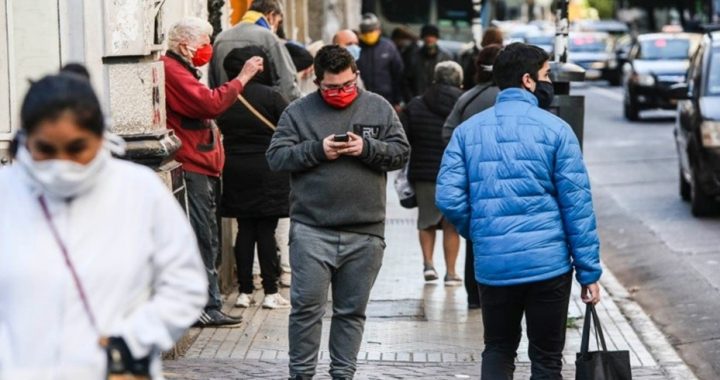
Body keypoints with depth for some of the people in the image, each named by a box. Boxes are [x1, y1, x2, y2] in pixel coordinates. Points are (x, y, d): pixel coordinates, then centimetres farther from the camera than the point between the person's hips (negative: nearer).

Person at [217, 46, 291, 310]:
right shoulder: (270, 96, -11)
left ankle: (245, 291, 10)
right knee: (266, 231, 0)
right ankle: (270, 292, 2)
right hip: (268, 171, -4)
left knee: (244, 230, 9)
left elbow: (220, 130, 9)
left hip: (234, 170, 4)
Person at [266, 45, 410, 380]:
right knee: (306, 307, -2)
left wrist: (367, 148, -11)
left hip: (365, 233, 2)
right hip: (311, 230, -2)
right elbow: (276, 157, -1)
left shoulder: (378, 108, 9)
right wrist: (317, 150, -13)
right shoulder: (298, 112, 4)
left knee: (352, 311, 10)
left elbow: (401, 152, 6)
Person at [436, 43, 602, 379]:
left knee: (498, 350, 18)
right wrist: (589, 271, -3)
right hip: (549, 263, -3)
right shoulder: (555, 129, -5)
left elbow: (448, 199, -3)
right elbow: (577, 204, -7)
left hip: (492, 266, 3)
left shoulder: (468, 130, 5)